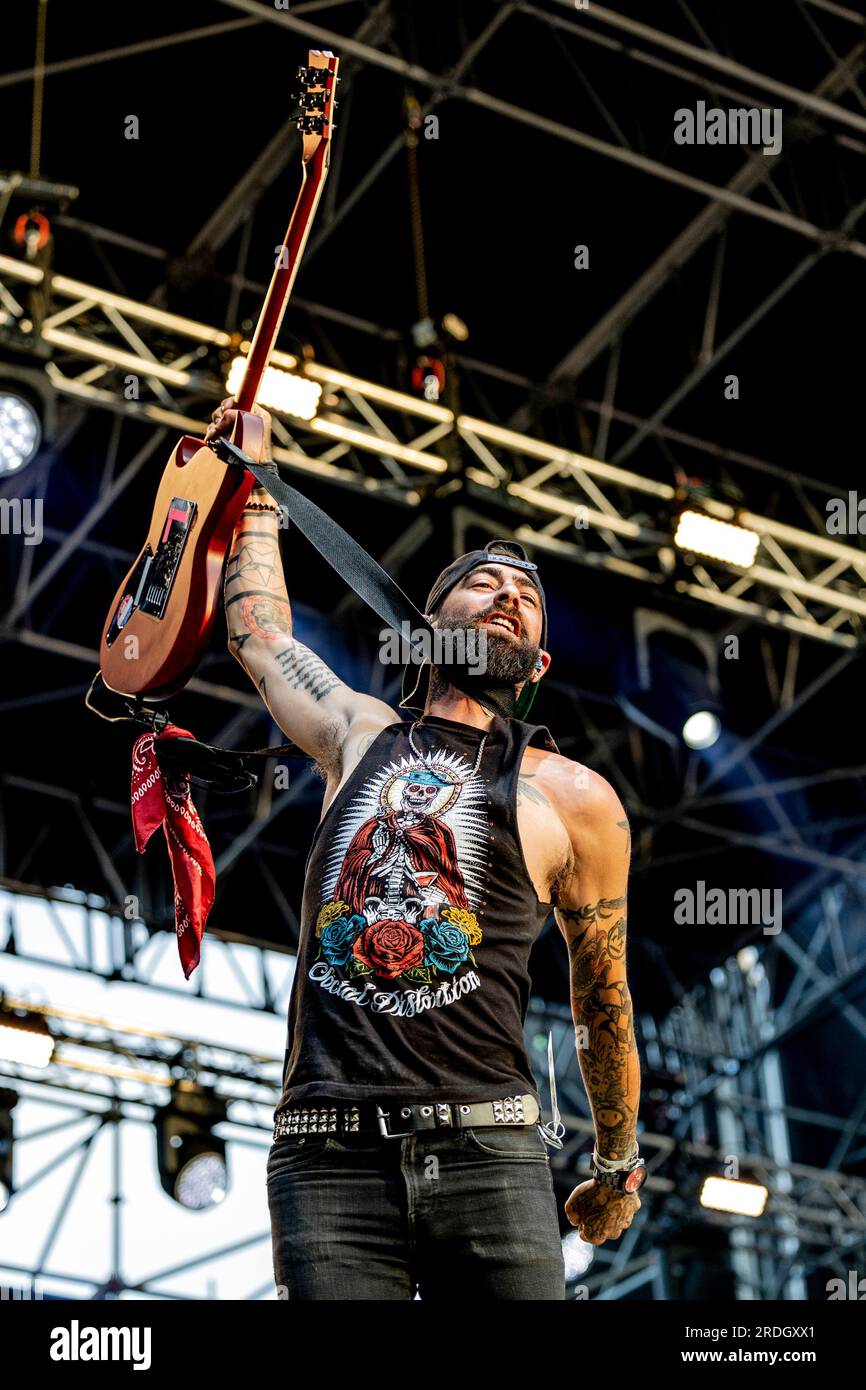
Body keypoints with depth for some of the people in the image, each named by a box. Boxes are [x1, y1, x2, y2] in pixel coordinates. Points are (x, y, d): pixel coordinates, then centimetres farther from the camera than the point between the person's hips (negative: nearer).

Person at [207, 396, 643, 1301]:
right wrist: (255, 484, 45)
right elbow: (258, 627, 35)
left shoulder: (574, 797, 12)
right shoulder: (358, 736, 19)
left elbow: (602, 1001, 20)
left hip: (488, 1154, -1)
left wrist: (617, 1166, 27)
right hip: (327, 1154, 2)